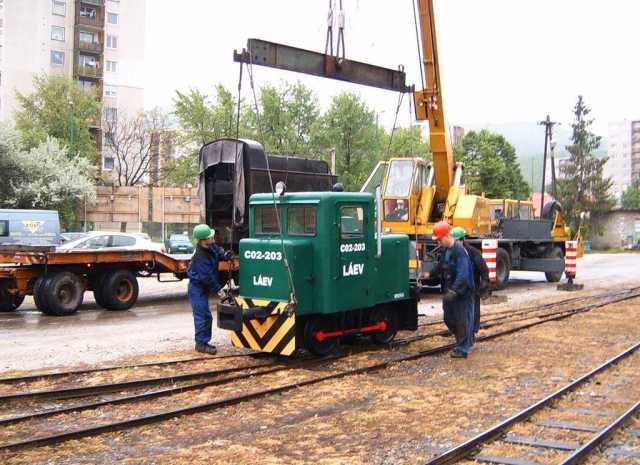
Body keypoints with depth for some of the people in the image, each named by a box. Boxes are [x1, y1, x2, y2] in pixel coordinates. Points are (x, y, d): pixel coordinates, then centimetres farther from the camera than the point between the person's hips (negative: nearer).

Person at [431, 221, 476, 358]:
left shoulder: (459, 251, -21)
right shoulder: (445, 250, 8)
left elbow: (463, 274, -27)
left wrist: (454, 291, -32)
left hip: (462, 292, -9)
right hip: (449, 291, 9)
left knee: (462, 321, 0)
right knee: (449, 318, 16)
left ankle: (462, 349, 9)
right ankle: (467, 340, 34)